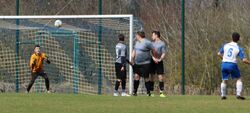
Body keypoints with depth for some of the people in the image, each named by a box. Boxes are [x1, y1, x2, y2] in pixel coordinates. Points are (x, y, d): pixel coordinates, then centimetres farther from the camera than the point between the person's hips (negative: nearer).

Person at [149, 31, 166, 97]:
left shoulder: (162, 44, 3)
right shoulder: (151, 43, 10)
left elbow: (163, 54, -1)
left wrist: (160, 59, -19)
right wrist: (153, 58, -16)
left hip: (159, 62, -2)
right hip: (152, 61, 2)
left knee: (160, 77, -6)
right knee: (151, 77, 1)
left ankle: (161, 92, -4)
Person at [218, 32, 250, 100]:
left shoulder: (225, 45, 5)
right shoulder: (239, 49, -4)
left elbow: (219, 54, 11)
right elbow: (244, 60, -9)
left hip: (224, 64, 3)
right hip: (232, 65, -3)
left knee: (224, 80, 18)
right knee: (239, 79, 13)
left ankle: (223, 95, 19)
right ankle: (238, 94, 3)